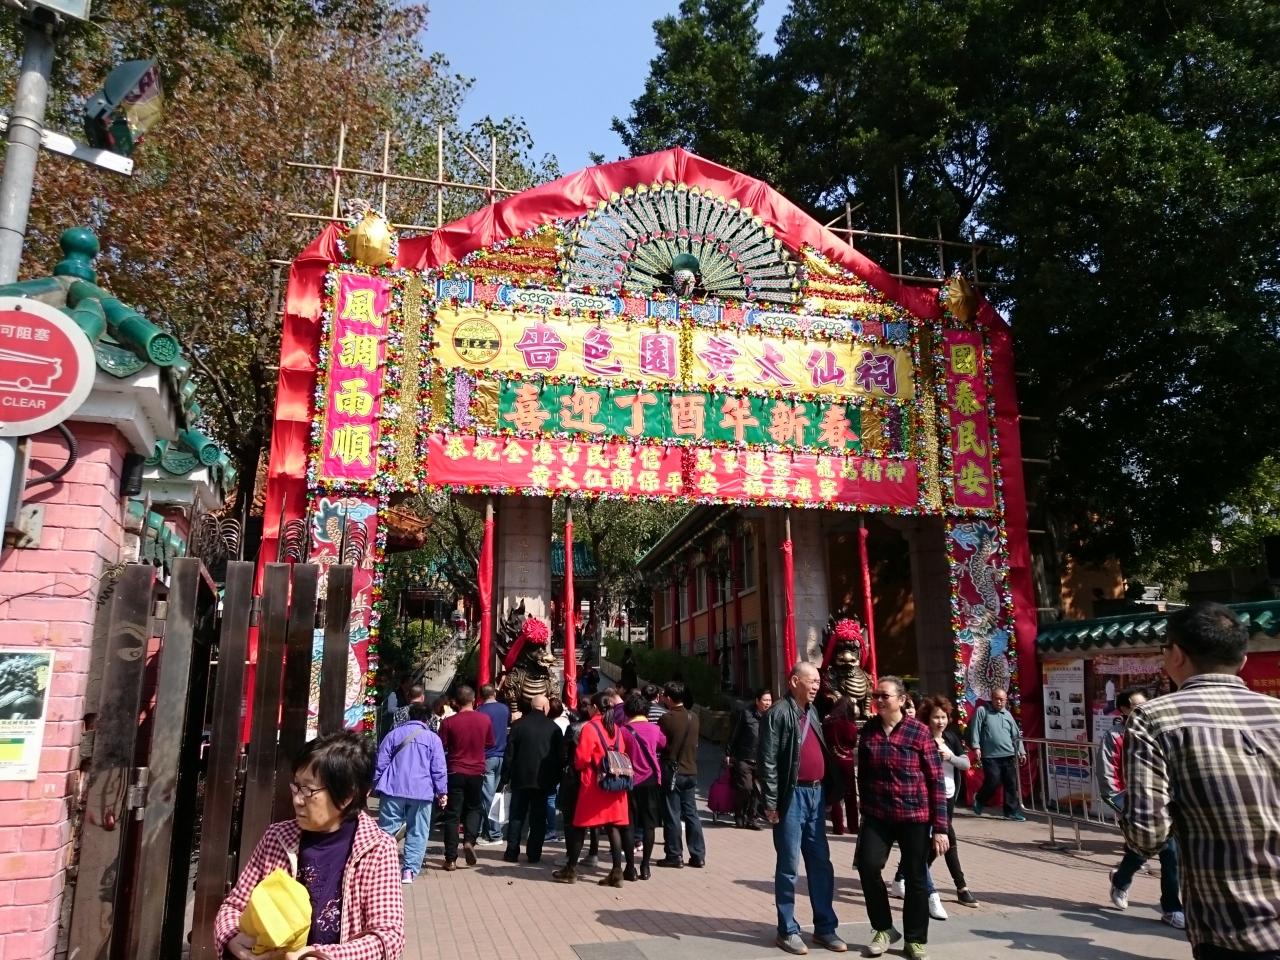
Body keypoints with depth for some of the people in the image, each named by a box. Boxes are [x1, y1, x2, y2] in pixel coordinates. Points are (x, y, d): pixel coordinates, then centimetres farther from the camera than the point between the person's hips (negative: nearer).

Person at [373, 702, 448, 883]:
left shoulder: (394, 734, 8)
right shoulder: (433, 738, 3)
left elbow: (381, 763, 7)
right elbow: (438, 769, 0)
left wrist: (376, 786, 14)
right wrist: (442, 792, 6)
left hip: (393, 789, 2)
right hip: (422, 792, -1)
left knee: (386, 829, 7)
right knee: (417, 832, 6)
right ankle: (410, 869, 1)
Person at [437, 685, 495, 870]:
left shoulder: (449, 722, -12)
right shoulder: (485, 720, -5)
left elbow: (441, 747, -4)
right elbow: (490, 744, 9)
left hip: (455, 772, -2)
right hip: (477, 772, 2)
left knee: (452, 814, 6)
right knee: (474, 808, 20)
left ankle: (451, 859, 5)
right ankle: (469, 840, -3)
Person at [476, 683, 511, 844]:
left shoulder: (479, 711, -11)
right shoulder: (505, 709, 3)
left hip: (486, 758, -5)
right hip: (502, 756, 5)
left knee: (488, 796, 0)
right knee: (497, 794, 13)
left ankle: (494, 833, -1)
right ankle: (489, 830, 18)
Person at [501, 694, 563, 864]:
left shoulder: (518, 725, -3)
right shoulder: (553, 727, -2)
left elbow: (509, 752, -2)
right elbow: (560, 755, 0)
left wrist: (506, 774, 5)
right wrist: (555, 778, 9)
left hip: (521, 778, 0)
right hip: (543, 780, 0)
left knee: (517, 816, 9)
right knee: (538, 818, 7)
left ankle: (512, 852, 7)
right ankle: (534, 854, 7)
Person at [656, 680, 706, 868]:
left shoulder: (667, 718, -15)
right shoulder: (694, 717, 2)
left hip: (672, 771, -5)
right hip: (691, 771, 5)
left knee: (672, 815, 4)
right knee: (691, 813, 12)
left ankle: (674, 855, 9)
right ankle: (698, 855, 14)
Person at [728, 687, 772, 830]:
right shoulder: (745, 713, -6)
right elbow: (733, 734, -2)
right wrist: (728, 753, -2)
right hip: (744, 759, -4)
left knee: (758, 790, 4)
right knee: (745, 787, -6)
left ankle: (751, 818, 17)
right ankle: (739, 817, 14)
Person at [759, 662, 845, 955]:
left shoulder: (813, 712, 14)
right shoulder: (779, 713, -10)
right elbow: (768, 761, -14)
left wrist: (831, 788, 12)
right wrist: (771, 802, -16)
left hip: (816, 794, 7)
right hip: (792, 796, -7)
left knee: (821, 864, 13)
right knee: (789, 866, 3)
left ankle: (825, 927, 23)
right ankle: (788, 930, 14)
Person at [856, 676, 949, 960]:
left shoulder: (919, 731, -9)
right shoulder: (868, 730, 1)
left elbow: (936, 781, -7)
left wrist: (940, 827, -10)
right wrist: (865, 809, 11)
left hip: (914, 815, -2)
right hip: (877, 815, 3)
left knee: (915, 878, 6)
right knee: (868, 867, -10)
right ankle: (884, 929, 14)